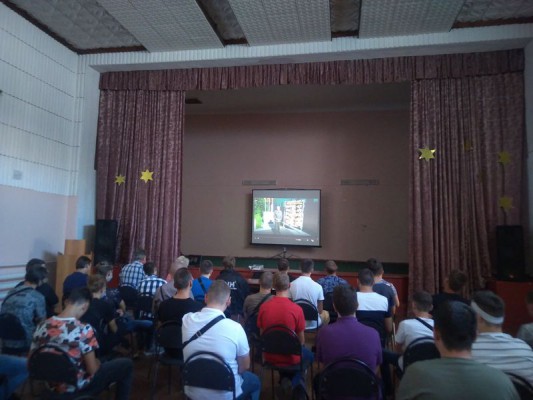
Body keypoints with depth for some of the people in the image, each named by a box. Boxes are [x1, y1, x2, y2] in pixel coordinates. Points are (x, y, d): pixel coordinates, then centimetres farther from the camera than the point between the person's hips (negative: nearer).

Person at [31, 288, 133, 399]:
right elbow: (93, 370, -21)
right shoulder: (83, 330, -26)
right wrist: (97, 363, 1)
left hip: (52, 386, 7)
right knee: (126, 364, 8)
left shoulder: (43, 326, -8)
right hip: (77, 388, -6)